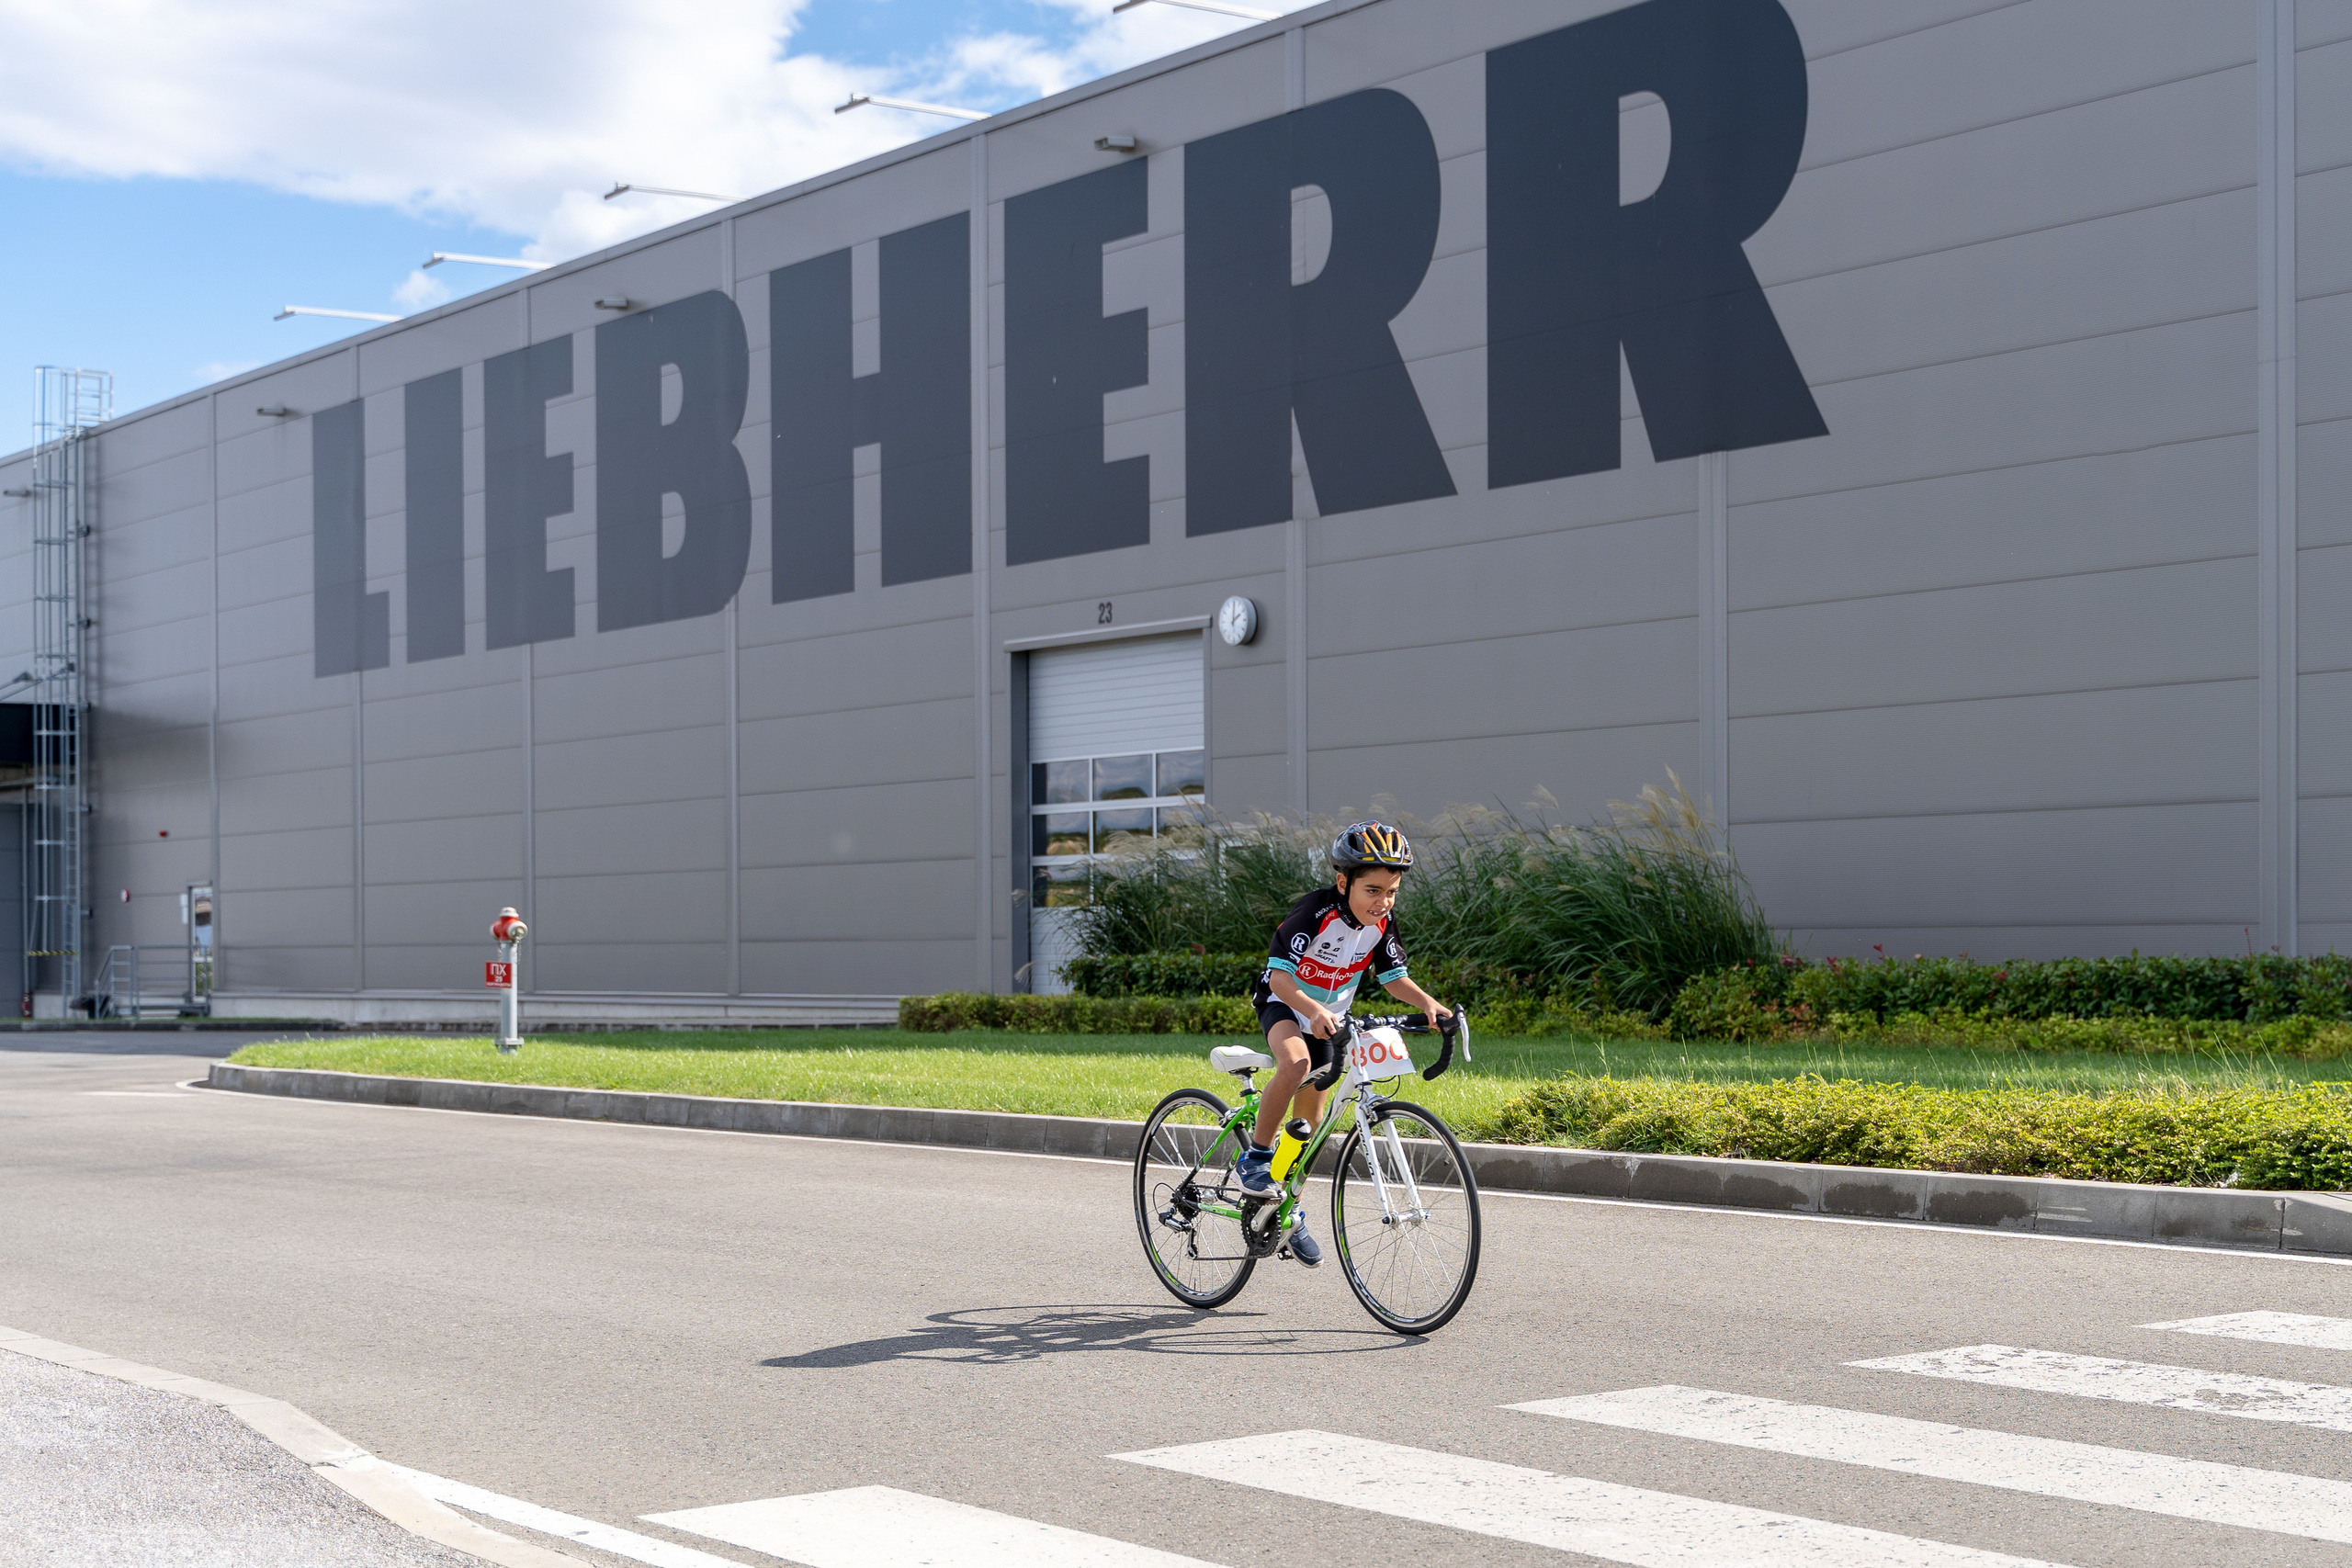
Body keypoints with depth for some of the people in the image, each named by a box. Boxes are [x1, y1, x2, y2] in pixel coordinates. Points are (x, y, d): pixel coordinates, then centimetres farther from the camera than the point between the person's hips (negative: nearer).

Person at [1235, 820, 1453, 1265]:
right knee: (1295, 1063, -36)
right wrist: (1314, 1010, -54)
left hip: (1328, 1016, 5)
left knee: (1310, 1115, 7)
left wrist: (1426, 1002, -26)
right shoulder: (1314, 912, -31)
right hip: (1281, 1002, -5)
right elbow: (1280, 975, -36)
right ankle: (1254, 1159, -21)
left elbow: (1393, 976, -7)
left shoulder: (1382, 921, -14)